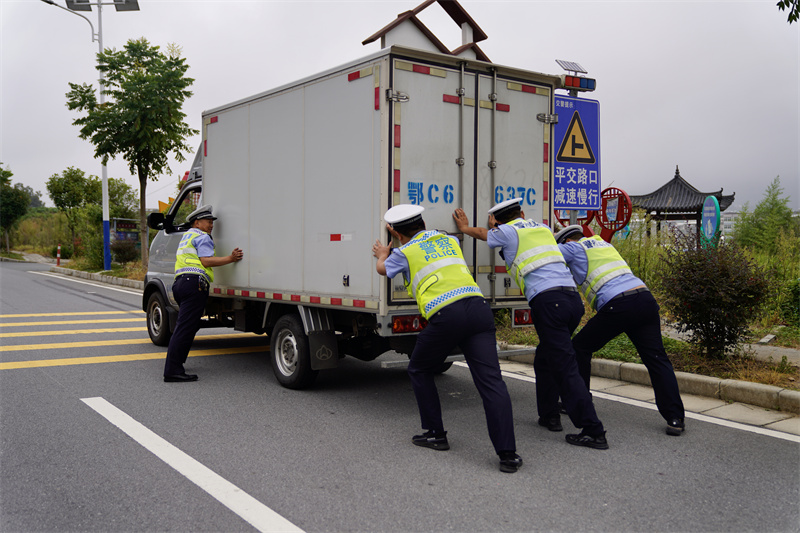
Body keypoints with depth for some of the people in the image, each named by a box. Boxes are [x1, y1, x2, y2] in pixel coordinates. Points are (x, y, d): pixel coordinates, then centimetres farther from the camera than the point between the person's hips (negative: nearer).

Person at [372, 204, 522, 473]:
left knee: (419, 371, 21)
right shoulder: (449, 239, 26)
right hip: (477, 305, 4)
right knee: (491, 380, -3)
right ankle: (508, 453, -11)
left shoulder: (405, 252, 15)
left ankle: (435, 434, 24)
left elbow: (382, 268, 38)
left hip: (445, 315, -4)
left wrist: (382, 255, 60)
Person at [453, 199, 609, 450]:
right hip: (573, 297, 7)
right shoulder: (543, 228, 24)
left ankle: (593, 431, -10)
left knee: (565, 367, -7)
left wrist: (465, 227, 51)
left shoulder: (506, 232, 7)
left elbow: (482, 233, 30)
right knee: (544, 360, 22)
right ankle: (549, 415, 27)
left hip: (548, 300, -7)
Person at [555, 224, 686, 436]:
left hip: (617, 305, -6)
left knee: (580, 347, 13)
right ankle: (675, 418, -3)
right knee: (657, 359, 3)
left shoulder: (575, 248, 11)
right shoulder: (602, 243, 32)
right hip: (645, 298, 6)